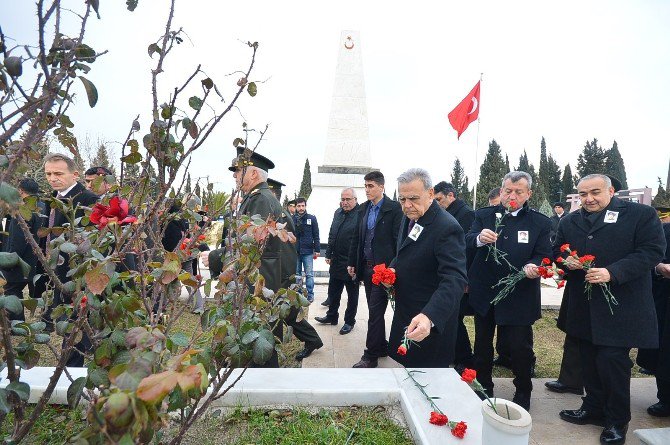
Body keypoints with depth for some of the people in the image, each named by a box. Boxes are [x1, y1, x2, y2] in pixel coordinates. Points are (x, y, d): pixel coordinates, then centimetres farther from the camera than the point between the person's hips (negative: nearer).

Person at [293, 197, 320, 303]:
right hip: (295, 251, 1)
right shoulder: (292, 219, 5)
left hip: (308, 251, -1)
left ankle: (310, 295, 7)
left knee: (309, 274, 0)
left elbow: (316, 236, 3)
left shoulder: (312, 219, 3)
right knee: (296, 274, 9)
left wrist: (317, 250, -1)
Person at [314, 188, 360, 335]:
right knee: (333, 291, 19)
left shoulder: (360, 215, -16)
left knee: (352, 294, 10)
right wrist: (329, 254, 12)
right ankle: (331, 316, 36)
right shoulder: (338, 213, 7)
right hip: (336, 261, 7)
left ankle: (349, 321, 25)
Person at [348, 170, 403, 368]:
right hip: (366, 266, 7)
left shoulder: (394, 208, -9)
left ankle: (370, 355, 6)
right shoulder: (363, 209, 10)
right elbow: (357, 238, 14)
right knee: (375, 310, 15)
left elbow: (398, 239, -12)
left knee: (375, 310, -3)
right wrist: (352, 262, 12)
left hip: (383, 267, -7)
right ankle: (381, 347, 29)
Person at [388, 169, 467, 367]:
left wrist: (429, 317, -49)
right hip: (405, 313, 8)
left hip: (432, 322, -8)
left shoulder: (447, 228, -25)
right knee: (408, 365, 22)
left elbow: (454, 279, -35)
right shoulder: (410, 218, 2)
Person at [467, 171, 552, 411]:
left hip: (519, 297, -1)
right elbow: (467, 240, -13)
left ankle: (523, 392, 32)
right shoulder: (484, 215, -1)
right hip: (484, 293, 2)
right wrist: (480, 238, -36)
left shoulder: (540, 222, -2)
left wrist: (532, 266, -27)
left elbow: (544, 255, -4)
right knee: (482, 344, 16)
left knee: (520, 346, 7)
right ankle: (483, 388, 36)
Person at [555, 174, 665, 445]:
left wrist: (612, 272, -22)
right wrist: (566, 261, -5)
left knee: (613, 360, -4)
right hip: (583, 307, 6)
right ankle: (594, 408, 32)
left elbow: (652, 251, -12)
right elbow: (557, 251, 19)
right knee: (589, 360, 15)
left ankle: (617, 420, 15)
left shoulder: (641, 215, -5)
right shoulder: (569, 222, 11)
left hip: (620, 307, -5)